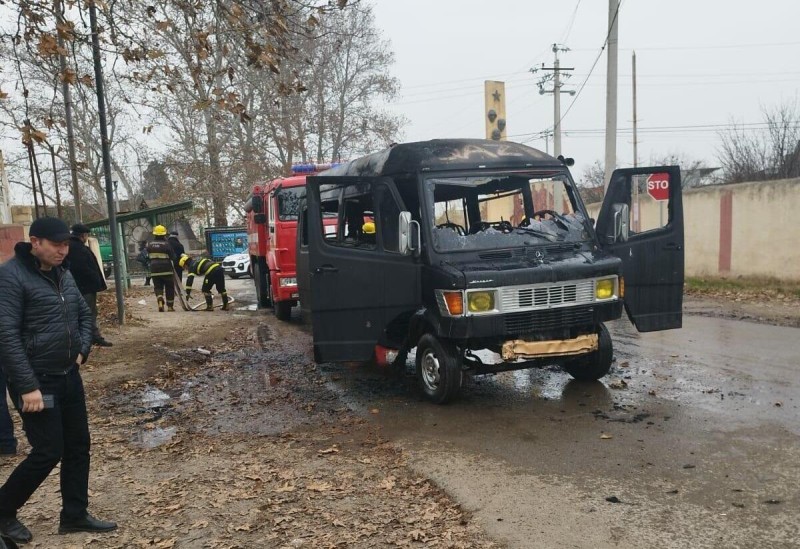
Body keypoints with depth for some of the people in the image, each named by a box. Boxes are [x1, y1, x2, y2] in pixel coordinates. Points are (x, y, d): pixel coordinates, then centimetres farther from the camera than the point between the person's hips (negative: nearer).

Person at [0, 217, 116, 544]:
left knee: (78, 446, 11)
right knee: (48, 452, -2)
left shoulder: (63, 274, 9)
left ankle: (75, 515, 25)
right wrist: (28, 386, -23)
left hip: (69, 376, 8)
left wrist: (82, 350, 5)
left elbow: (83, 314, 21)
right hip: (37, 381, -8)